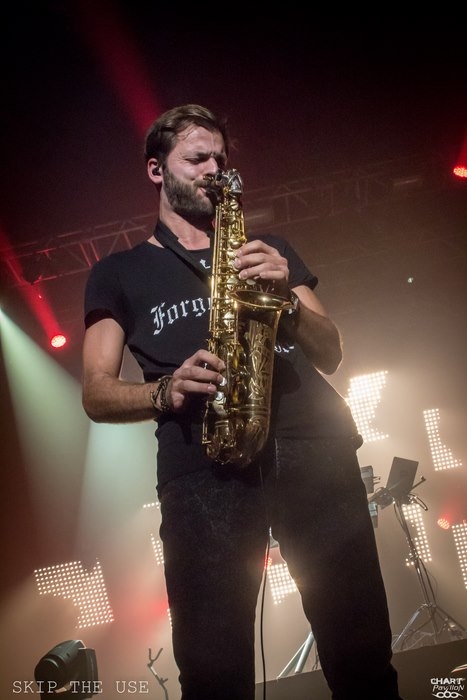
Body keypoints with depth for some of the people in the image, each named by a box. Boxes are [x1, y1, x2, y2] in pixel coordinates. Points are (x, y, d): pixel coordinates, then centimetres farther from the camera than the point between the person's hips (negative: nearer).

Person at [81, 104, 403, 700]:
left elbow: (330, 355, 17)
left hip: (311, 448, 2)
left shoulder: (268, 248, 26)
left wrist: (287, 297, -2)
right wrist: (166, 390, -10)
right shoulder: (118, 273, 19)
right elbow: (97, 394, 10)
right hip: (202, 462, -2)